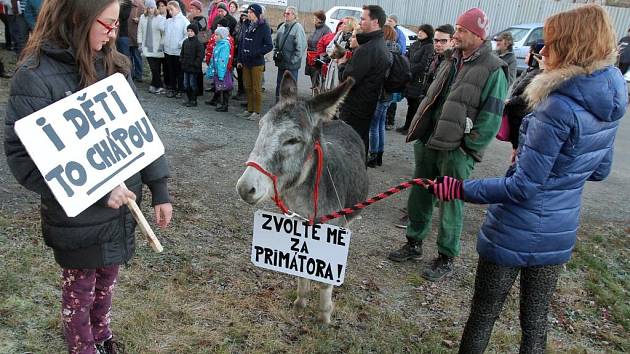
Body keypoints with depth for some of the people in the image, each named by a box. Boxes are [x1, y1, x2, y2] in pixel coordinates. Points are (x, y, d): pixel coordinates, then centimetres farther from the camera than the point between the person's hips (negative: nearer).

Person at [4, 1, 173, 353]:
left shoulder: (114, 65, -2)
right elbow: (24, 157, -19)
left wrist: (159, 189, 1)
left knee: (107, 280, 25)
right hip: (77, 216, -5)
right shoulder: (36, 75, -19)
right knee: (80, 290, 18)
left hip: (121, 207, 5)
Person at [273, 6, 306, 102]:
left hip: (292, 65, -7)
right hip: (281, 63, 7)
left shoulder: (298, 28, -13)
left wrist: (293, 60, -17)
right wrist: (275, 53, 8)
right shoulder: (282, 26, 9)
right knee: (279, 86, 16)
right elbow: (276, 42, 20)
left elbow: (301, 47, -18)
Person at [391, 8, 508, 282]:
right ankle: (414, 243, 32)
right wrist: (420, 132, 13)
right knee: (419, 195, 14)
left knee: (451, 203, 3)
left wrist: (467, 147, -14)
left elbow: (491, 118, -13)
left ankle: (446, 258, 18)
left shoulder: (493, 70, -10)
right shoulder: (451, 61, 13)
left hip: (457, 150, -7)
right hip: (429, 142, 7)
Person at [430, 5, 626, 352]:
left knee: (483, 315, 12)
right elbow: (599, 171, 13)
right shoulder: (609, 105, 1)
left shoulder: (558, 108, -25)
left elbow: (523, 187, -24)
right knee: (536, 317, 22)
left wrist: (459, 188, -21)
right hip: (558, 235, 8)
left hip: (514, 234, -7)